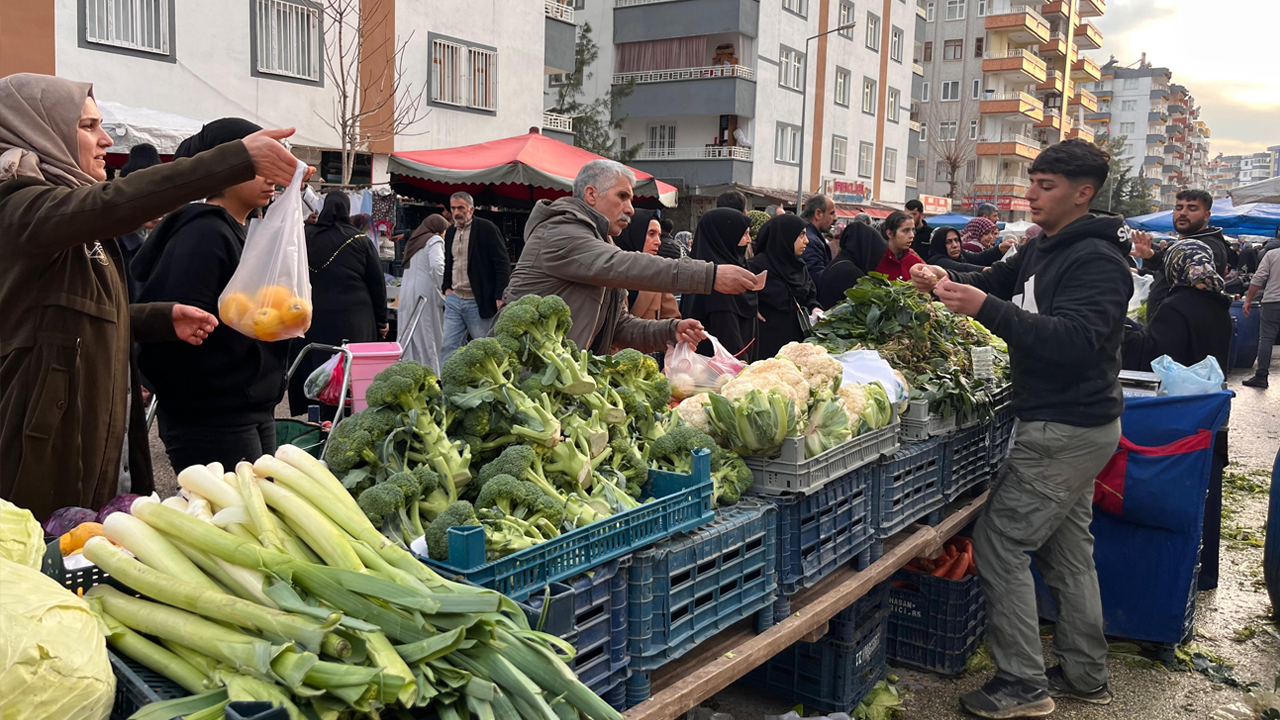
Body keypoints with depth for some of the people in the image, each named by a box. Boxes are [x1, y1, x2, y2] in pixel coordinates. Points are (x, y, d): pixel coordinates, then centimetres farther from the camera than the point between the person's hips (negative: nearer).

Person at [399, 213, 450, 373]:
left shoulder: (414, 241, 22)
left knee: (409, 340, 6)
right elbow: (437, 266, -17)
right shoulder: (434, 240, -1)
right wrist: (444, 293, -13)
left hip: (406, 293, 7)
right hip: (425, 293, -7)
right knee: (429, 337, -7)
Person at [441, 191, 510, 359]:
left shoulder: (487, 229, -6)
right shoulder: (450, 233, 15)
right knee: (447, 348, 2)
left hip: (479, 302, -6)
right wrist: (446, 287, 12)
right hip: (454, 300, 6)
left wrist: (500, 297, -15)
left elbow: (503, 263, -10)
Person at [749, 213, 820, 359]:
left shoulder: (800, 267, 14)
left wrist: (814, 309, 1)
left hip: (798, 338, 7)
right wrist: (752, 310, -19)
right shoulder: (758, 265, -11)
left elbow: (810, 296, 21)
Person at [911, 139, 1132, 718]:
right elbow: (993, 283, 15)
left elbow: (1074, 340, -31)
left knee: (999, 544, -7)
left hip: (1067, 431, -10)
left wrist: (987, 309, -38)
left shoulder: (1096, 261, -19)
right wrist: (946, 282, -7)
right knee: (1067, 550, 17)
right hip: (1069, 425, 10)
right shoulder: (1042, 251, 11)